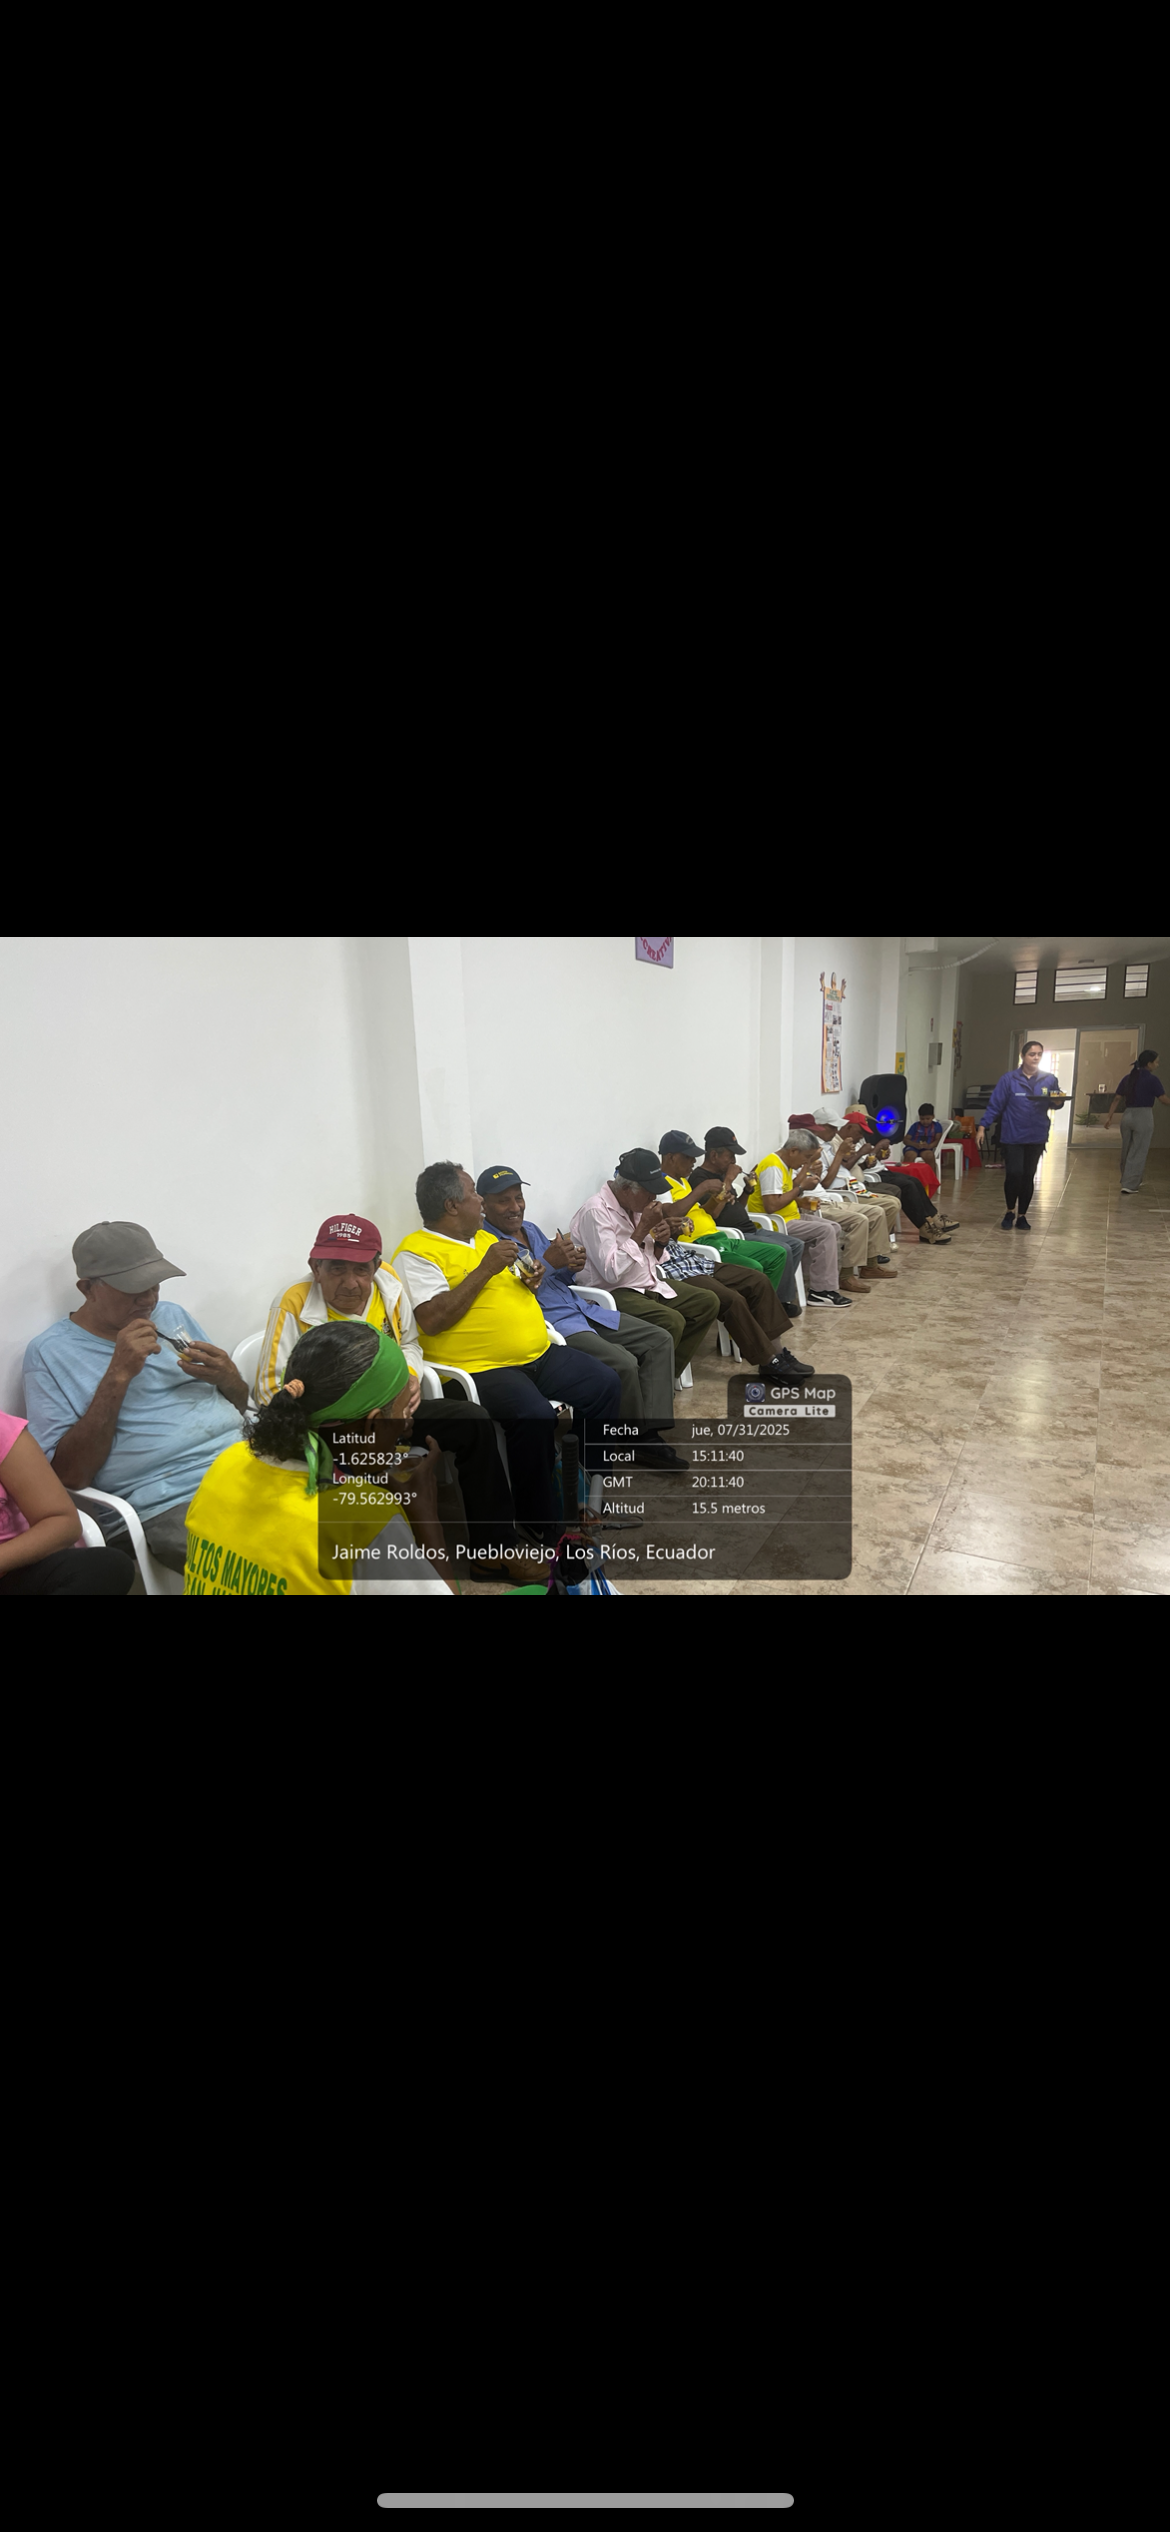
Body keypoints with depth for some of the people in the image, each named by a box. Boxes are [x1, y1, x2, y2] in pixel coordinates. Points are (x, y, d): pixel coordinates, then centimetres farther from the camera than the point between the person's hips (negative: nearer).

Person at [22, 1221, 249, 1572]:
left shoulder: (173, 1316, 16)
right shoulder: (49, 1353, 1)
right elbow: (68, 1476, -8)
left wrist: (229, 1379, -3)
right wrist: (118, 1375, -15)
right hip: (170, 1503, -6)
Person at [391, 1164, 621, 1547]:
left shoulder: (485, 1238, 20)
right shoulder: (417, 1252, -8)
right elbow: (431, 1320, -21)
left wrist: (531, 1281, 5)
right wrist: (484, 1270, -18)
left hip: (537, 1354, 9)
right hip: (479, 1368, -9)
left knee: (605, 1384, 2)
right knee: (534, 1415, -32)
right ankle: (541, 1527, -12)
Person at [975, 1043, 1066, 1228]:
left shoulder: (1049, 1080, 5)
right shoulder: (1008, 1079, -3)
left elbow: (1057, 1102, 10)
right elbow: (994, 1105, -4)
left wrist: (1058, 1101, -14)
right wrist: (982, 1127, -11)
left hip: (1036, 1138, 3)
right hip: (1012, 1136, -3)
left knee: (1028, 1177, 8)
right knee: (1014, 1173, -11)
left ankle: (1022, 1216, 22)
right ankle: (1010, 1211, 13)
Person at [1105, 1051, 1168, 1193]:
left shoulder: (1128, 1078, 6)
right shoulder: (1152, 1079, -10)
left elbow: (1117, 1098, 5)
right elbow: (1164, 1100, -11)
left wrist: (1110, 1116, 7)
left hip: (1127, 1116, 6)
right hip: (1143, 1117, -6)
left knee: (1126, 1151, 16)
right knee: (1138, 1153, 0)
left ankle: (1130, 1180, 31)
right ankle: (1129, 1185, -3)